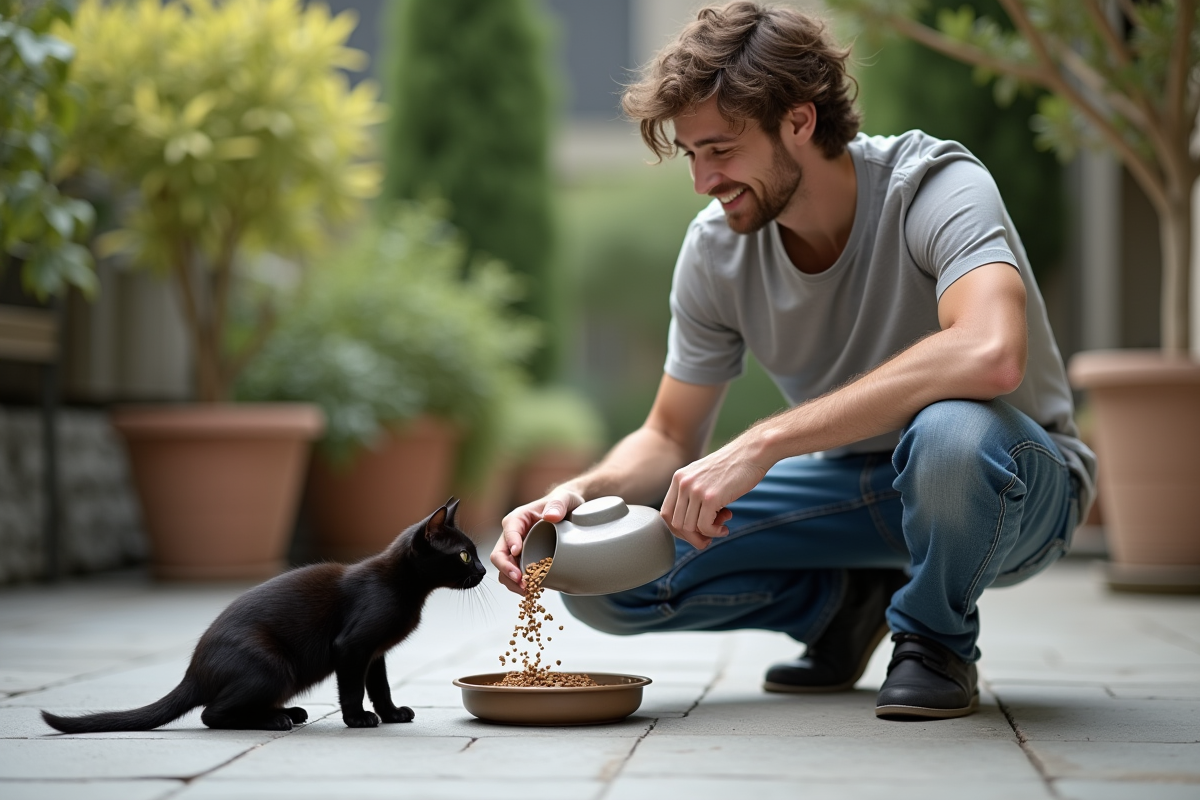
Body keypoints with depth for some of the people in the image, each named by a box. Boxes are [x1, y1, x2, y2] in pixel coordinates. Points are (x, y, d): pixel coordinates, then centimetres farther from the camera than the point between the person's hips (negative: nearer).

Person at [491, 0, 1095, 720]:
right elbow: (670, 439, 2)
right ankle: (851, 600, 10)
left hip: (1017, 479, -5)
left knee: (951, 432, -42)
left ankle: (936, 642, -9)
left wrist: (761, 445, -44)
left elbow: (991, 356, -44)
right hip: (853, 485, 5)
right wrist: (574, 496, -20)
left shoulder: (935, 187, -24)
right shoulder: (715, 249, -8)